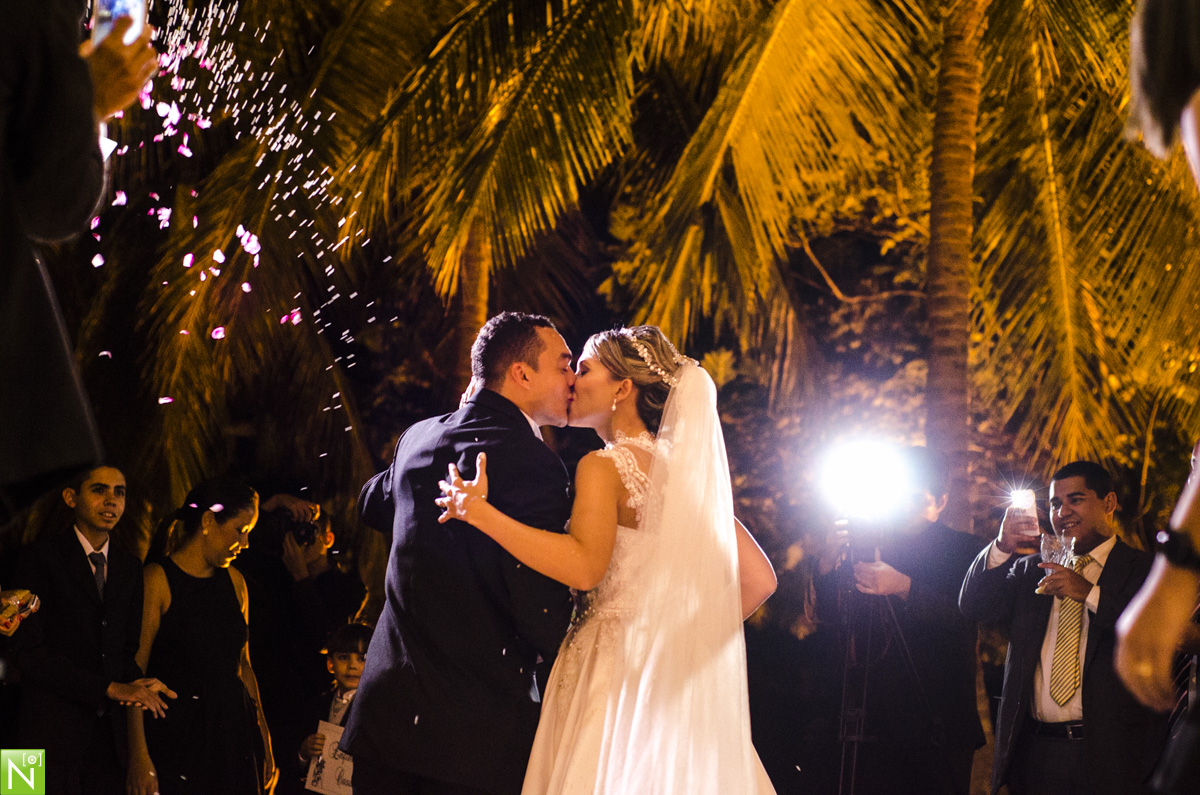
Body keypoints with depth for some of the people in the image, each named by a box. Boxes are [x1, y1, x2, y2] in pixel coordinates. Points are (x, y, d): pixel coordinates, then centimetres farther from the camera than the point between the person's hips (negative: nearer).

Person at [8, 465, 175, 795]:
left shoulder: (130, 566, 13)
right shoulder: (43, 554, -5)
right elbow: (29, 651, -12)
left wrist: (137, 685, -8)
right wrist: (110, 689, -16)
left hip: (108, 729, 5)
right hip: (52, 727, -5)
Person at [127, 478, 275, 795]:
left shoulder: (234, 581, 14)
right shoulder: (157, 580, -7)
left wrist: (264, 741, 14)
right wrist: (138, 757, -18)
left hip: (233, 731, 6)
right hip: (175, 740, -6)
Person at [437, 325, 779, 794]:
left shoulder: (603, 467, -8)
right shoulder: (686, 469, 13)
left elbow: (584, 566, -26)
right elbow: (759, 579, 12)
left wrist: (479, 510, -23)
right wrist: (683, 638, 15)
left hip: (613, 666, -7)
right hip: (677, 680, 7)